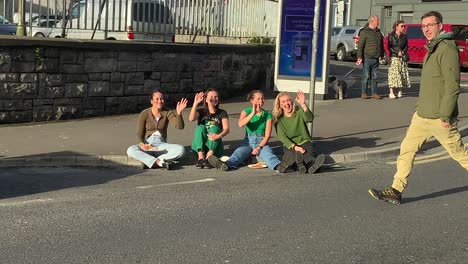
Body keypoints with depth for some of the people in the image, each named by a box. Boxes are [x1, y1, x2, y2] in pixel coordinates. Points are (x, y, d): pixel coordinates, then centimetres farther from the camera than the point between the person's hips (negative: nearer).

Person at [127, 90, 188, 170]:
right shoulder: (144, 114, -2)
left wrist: (179, 113, -33)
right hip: (147, 146, -1)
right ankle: (160, 163, -37)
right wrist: (141, 144, -26)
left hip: (161, 145, 1)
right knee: (130, 150, -34)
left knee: (181, 149, -29)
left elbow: (180, 126, -14)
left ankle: (150, 162, -30)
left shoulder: (167, 113, 1)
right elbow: (139, 134, -3)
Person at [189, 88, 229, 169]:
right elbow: (191, 119, -15)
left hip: (215, 145, -1)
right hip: (200, 145, 1)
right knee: (200, 128, -23)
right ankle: (201, 158, -37)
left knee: (214, 128, -25)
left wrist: (219, 136, -33)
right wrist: (195, 103, -27)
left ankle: (208, 158, -37)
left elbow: (226, 129, -11)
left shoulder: (222, 113, 6)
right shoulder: (201, 111, 9)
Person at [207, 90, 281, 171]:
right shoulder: (246, 111, 10)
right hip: (248, 141, 1)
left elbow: (267, 135, 1)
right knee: (239, 152, -32)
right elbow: (240, 124, -12)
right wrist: (253, 113, -18)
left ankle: (278, 165, -68)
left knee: (267, 152, -35)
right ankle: (225, 164, -63)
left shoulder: (268, 115, 8)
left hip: (262, 142, -1)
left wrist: (259, 147, -15)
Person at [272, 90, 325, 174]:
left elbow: (309, 119, -19)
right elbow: (282, 136, -9)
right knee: (294, 153, -35)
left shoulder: (299, 111, 3)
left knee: (310, 153, -35)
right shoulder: (278, 119, 3)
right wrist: (294, 147, -25)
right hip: (289, 144, 0)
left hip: (304, 141, 0)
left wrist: (303, 105, -36)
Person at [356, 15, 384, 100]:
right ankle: (363, 93, 3)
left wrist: (382, 55, 21)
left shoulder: (378, 32, 16)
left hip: (376, 58, 6)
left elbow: (381, 45, 24)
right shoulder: (364, 31, -5)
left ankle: (374, 93, 10)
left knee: (375, 77, 7)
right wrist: (359, 57, -15)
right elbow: (360, 45, -10)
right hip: (367, 58, -6)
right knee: (366, 76, -3)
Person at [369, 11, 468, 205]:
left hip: (439, 118, -9)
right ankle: (396, 192, 9)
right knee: (406, 149, 5)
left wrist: (445, 116, -22)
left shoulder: (447, 49, -16)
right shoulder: (432, 49, 14)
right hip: (422, 115, 9)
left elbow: (452, 85, -21)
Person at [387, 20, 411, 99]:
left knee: (402, 74, 2)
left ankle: (400, 91, 11)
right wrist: (397, 53, -14)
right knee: (393, 74, -9)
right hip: (394, 57, -4)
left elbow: (406, 46, 10)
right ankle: (391, 92, -7)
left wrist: (402, 52, -10)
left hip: (402, 58, 4)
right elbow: (389, 47, -4)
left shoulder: (404, 36, 11)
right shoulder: (391, 36, -1)